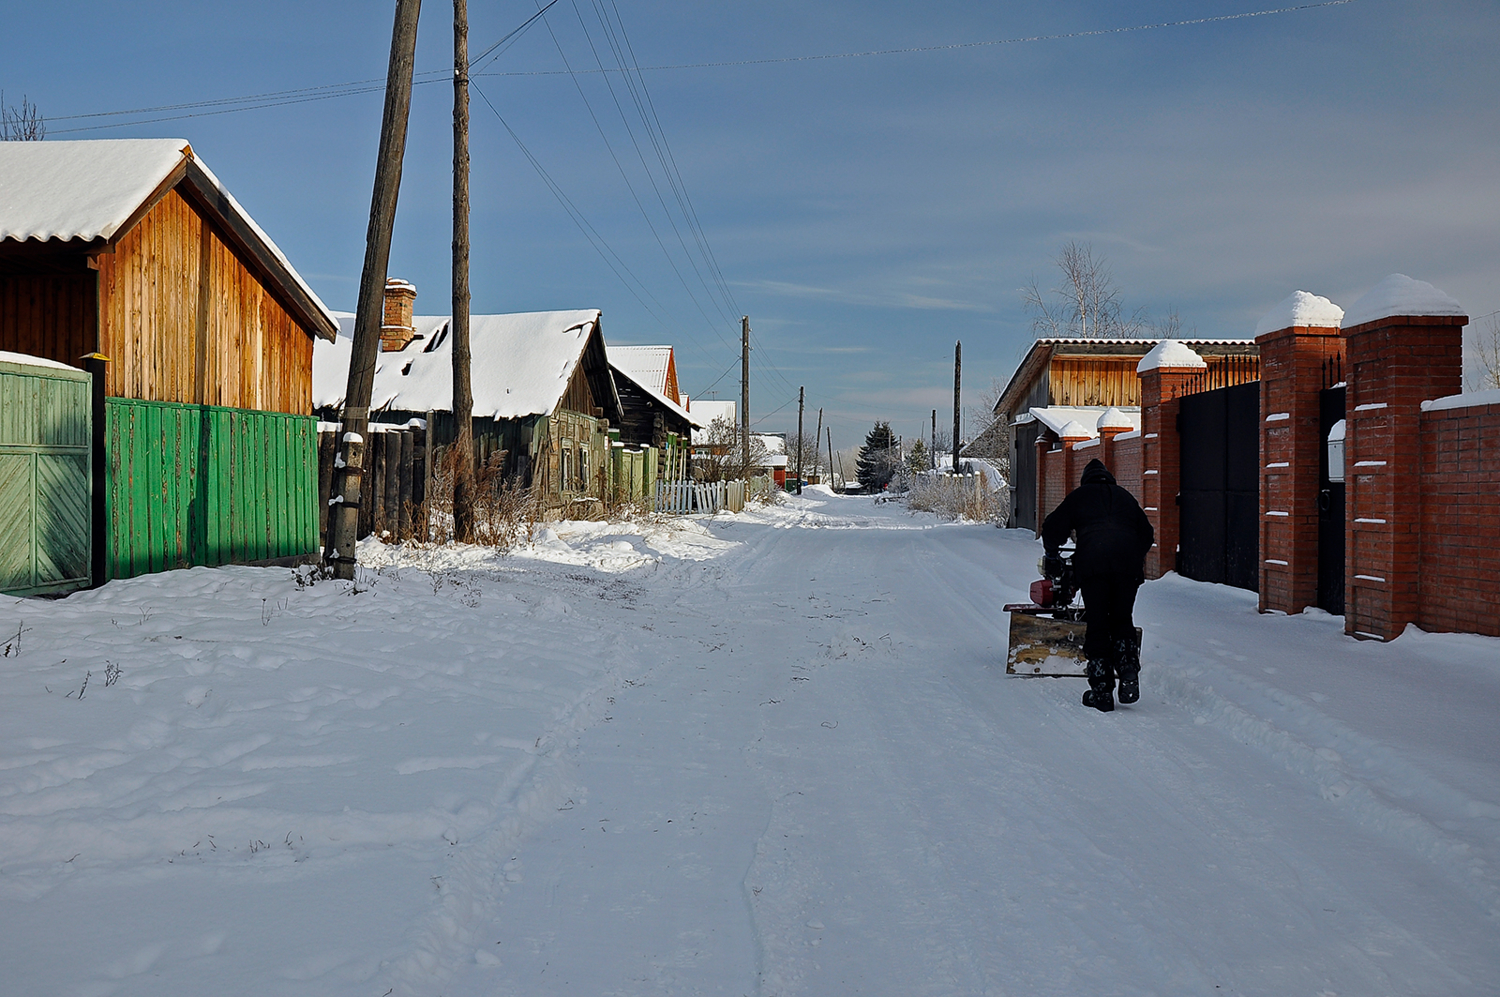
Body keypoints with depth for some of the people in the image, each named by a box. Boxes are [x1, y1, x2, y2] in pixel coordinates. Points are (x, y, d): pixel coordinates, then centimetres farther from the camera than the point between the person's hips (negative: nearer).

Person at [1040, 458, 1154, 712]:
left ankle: (1101, 691, 1)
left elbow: (1052, 528, 19)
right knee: (1122, 621, 18)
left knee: (1097, 626, 3)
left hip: (1092, 564, -2)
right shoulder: (1125, 496, 28)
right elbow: (1147, 534, 32)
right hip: (1128, 565, 3)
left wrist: (1051, 552, 37)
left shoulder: (1079, 496, 20)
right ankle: (1129, 674, 0)